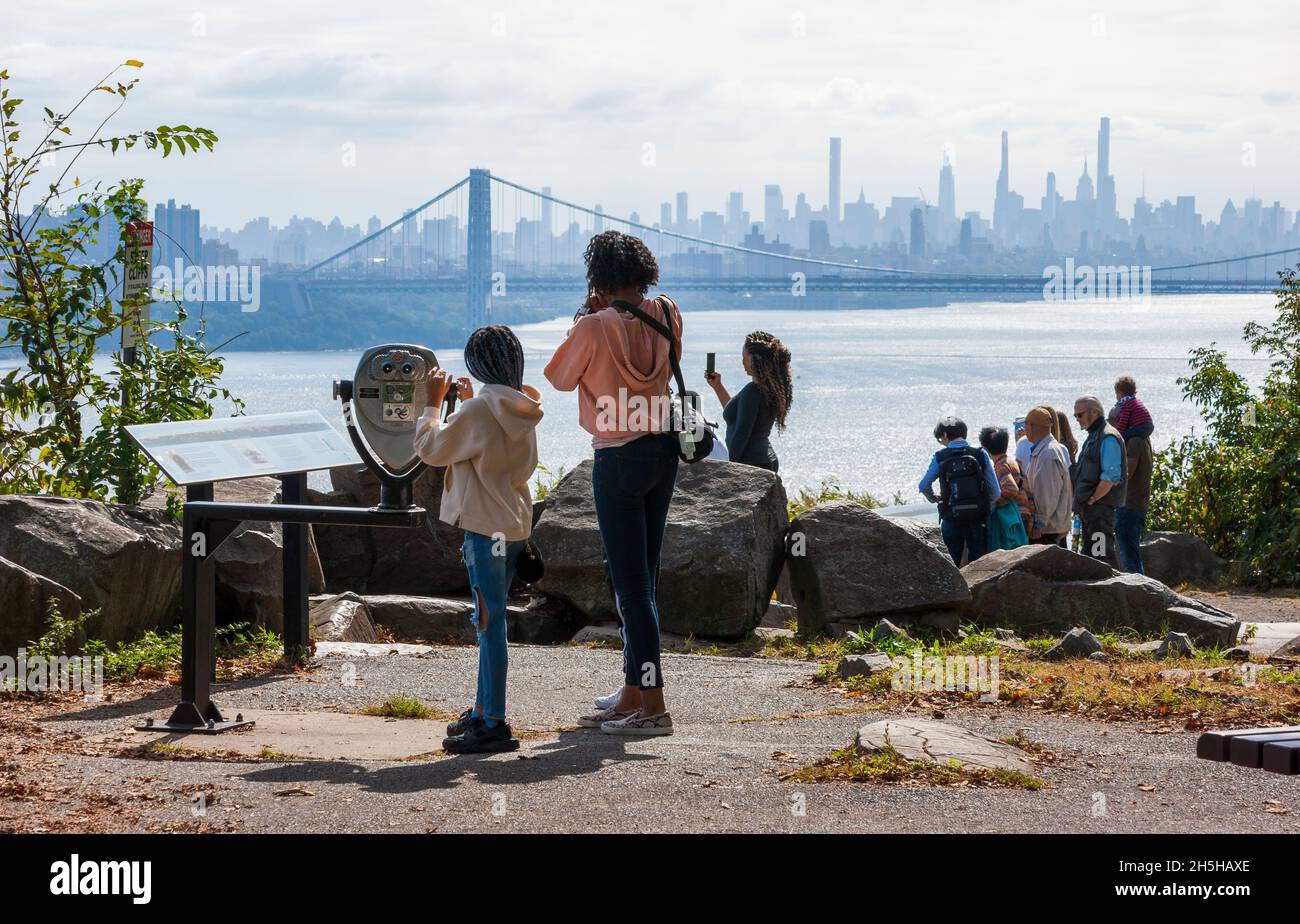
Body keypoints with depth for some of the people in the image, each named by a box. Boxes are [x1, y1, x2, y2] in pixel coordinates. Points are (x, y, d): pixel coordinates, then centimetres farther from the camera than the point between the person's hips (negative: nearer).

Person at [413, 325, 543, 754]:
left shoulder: (479, 411, -17)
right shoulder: (520, 409, 8)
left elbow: (432, 449, -8)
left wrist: (433, 403, 4)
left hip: (485, 526, -9)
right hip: (514, 523, 9)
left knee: (490, 622, -8)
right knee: (490, 619, 18)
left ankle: (493, 724, -8)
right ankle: (483, 710, 27)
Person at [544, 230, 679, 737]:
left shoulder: (595, 327, -17)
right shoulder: (666, 315, 0)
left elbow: (560, 377, -1)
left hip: (618, 460, -7)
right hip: (663, 450, 7)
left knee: (631, 582, -4)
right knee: (641, 577, 16)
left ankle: (653, 707, -5)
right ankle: (633, 693, 25)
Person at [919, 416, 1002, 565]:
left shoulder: (939, 458, -5)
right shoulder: (980, 455, -5)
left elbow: (923, 486, 6)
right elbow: (995, 492, -5)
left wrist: (933, 499, 26)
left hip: (951, 520, 0)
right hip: (978, 521, 1)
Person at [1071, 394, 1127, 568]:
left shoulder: (1108, 438, -13)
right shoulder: (1093, 437, 19)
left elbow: (1111, 477, -21)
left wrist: (1092, 499, -17)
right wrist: (1082, 502, 14)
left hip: (1100, 507, -10)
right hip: (1088, 508, 10)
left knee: (1102, 554, -11)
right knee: (1089, 552, 14)